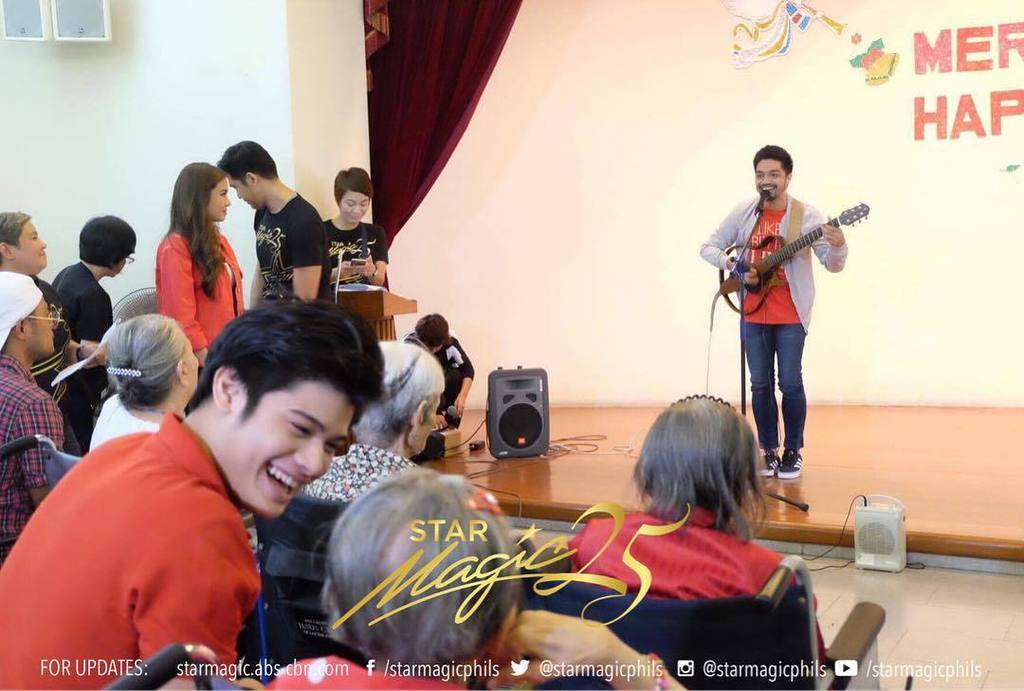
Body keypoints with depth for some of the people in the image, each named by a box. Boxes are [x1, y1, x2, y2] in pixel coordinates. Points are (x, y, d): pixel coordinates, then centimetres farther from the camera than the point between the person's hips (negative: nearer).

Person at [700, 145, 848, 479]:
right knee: (760, 385, 7)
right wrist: (735, 266, -12)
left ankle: (793, 452, 12)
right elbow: (708, 248, 8)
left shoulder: (806, 215, -6)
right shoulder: (743, 213, 3)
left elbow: (833, 264, -11)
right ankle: (769, 451, 18)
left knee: (790, 383, -2)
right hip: (752, 316, 3)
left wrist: (838, 246, -35)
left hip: (790, 316, -3)